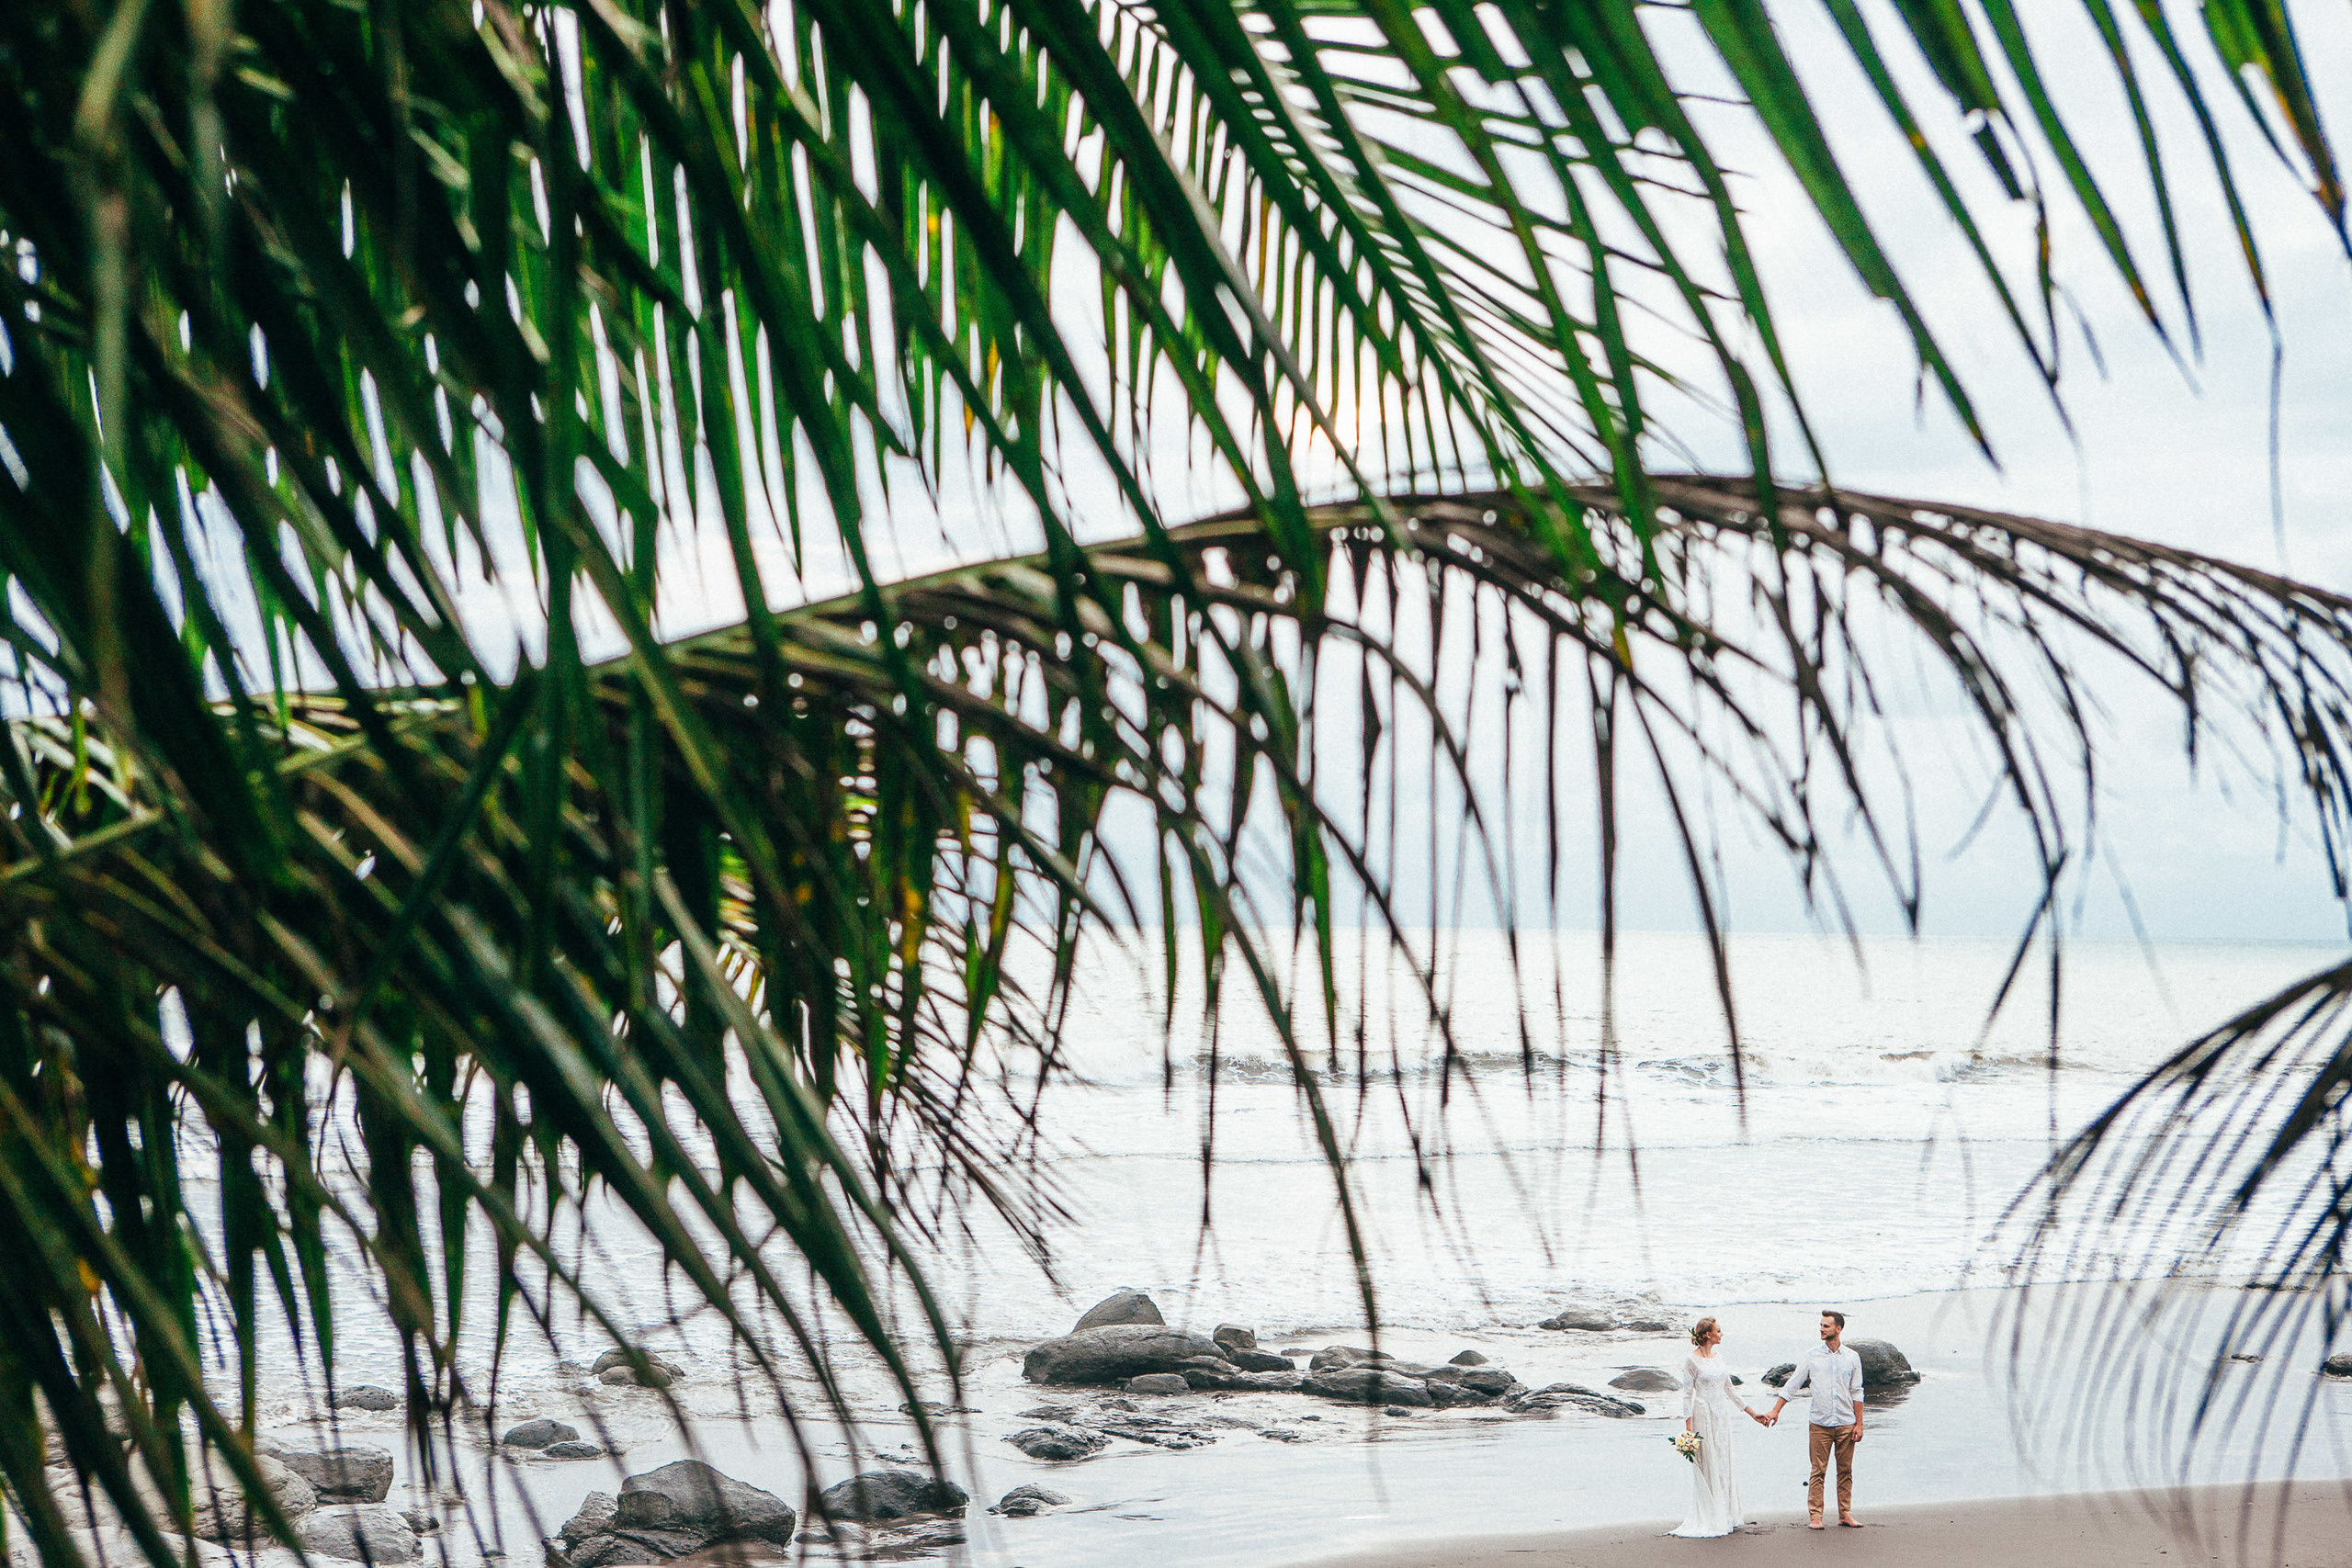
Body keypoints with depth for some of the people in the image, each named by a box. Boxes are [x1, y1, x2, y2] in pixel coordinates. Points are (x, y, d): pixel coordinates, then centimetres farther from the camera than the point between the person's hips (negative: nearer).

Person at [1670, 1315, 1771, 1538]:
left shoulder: (1717, 1356, 11)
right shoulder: (1692, 1360, -10)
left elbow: (1729, 1390, 17)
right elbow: (1687, 1395, -10)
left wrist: (1751, 1413, 18)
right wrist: (1688, 1428, -15)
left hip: (1722, 1416, 7)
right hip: (1703, 1415, -7)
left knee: (1724, 1466, 9)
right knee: (1707, 1467, -3)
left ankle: (1725, 1516, 15)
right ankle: (1708, 1519, 4)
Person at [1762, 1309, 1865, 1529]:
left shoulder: (1852, 1358, 6)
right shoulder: (1812, 1356, 3)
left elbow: (1856, 1393, 9)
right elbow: (1792, 1385, 6)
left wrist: (1859, 1424, 4)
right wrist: (1776, 1411, 2)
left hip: (1846, 1424, 1)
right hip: (1819, 1424, -1)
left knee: (1845, 1471, 5)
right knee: (1818, 1471, -2)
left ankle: (1845, 1514, 13)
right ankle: (1815, 1515, 1)